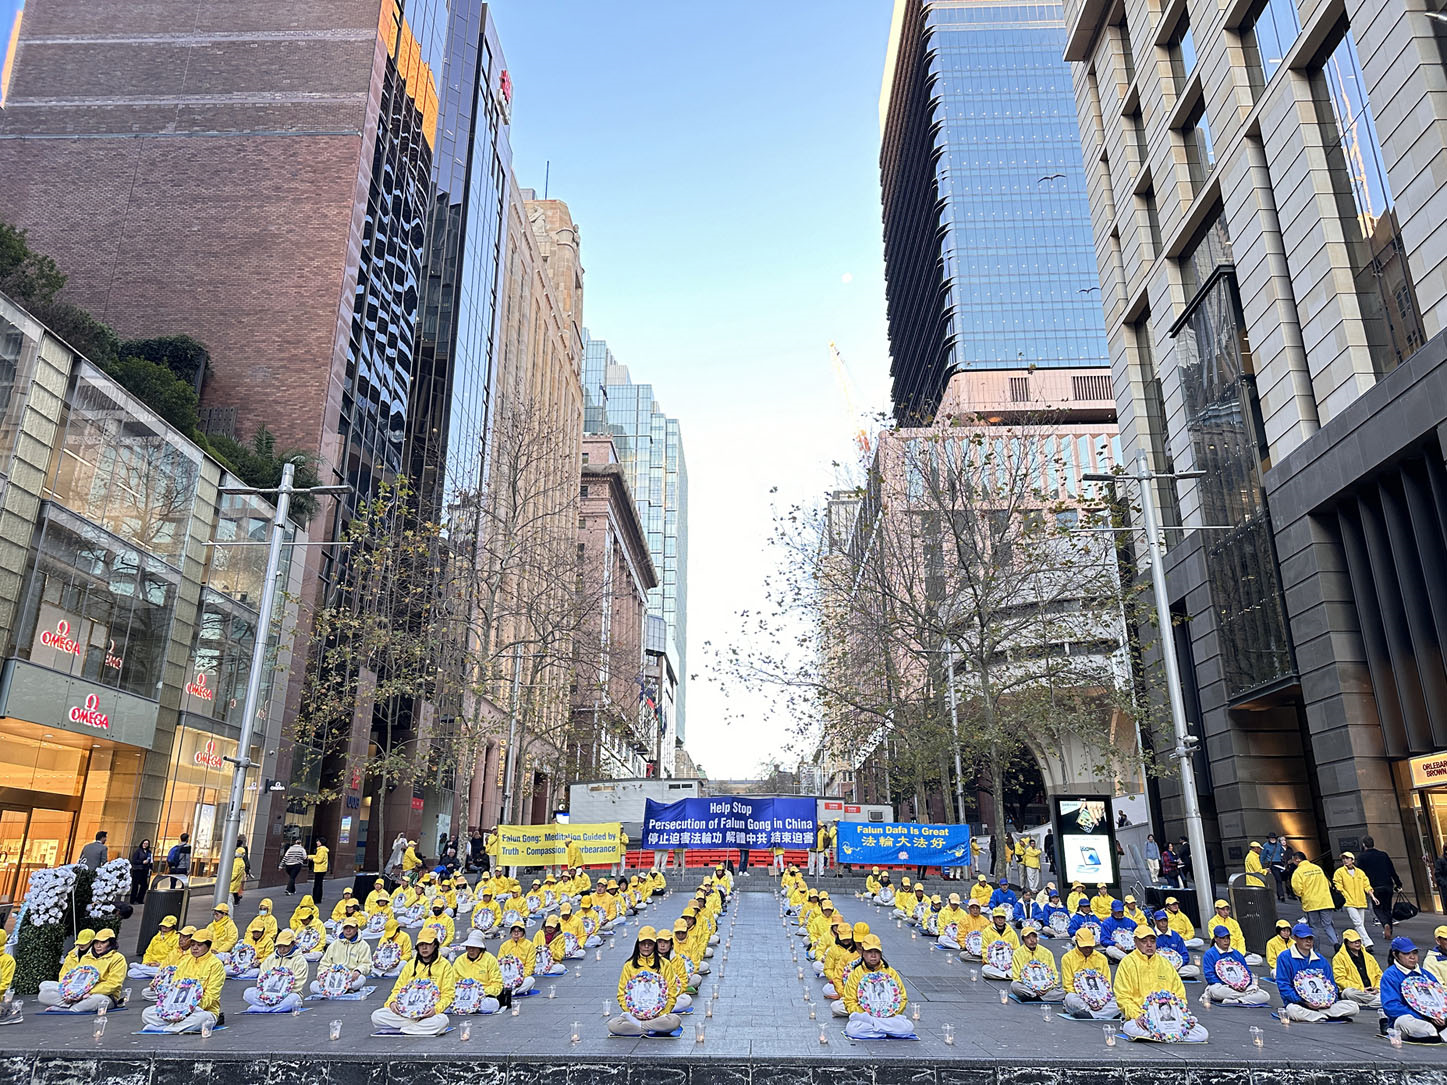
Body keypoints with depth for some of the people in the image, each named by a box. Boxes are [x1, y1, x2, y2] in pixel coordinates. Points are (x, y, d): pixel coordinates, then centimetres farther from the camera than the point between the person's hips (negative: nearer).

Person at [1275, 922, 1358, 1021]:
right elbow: (1283, 985, -7)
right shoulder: (1285, 958, -1)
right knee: (1293, 1010, -40)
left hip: (1322, 1004, 5)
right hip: (1297, 1003, -5)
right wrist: (1304, 1002, -19)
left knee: (1354, 1007, -15)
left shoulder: (1321, 960, 17)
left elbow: (1331, 984, 18)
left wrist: (1330, 1000, -5)